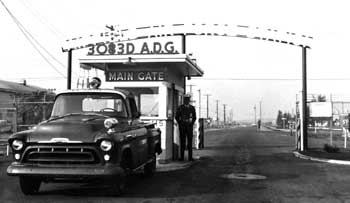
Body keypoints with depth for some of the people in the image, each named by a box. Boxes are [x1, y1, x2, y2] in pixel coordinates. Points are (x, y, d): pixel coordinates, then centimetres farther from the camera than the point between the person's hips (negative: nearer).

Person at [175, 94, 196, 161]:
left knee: (190, 141, 0)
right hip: (182, 127, -1)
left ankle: (190, 157, 2)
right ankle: (182, 157, 2)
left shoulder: (192, 108, 5)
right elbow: (177, 117, 8)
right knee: (182, 141, -1)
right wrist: (180, 124, -1)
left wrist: (191, 124, -1)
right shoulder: (180, 108, 2)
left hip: (189, 126, 1)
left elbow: (194, 117, 11)